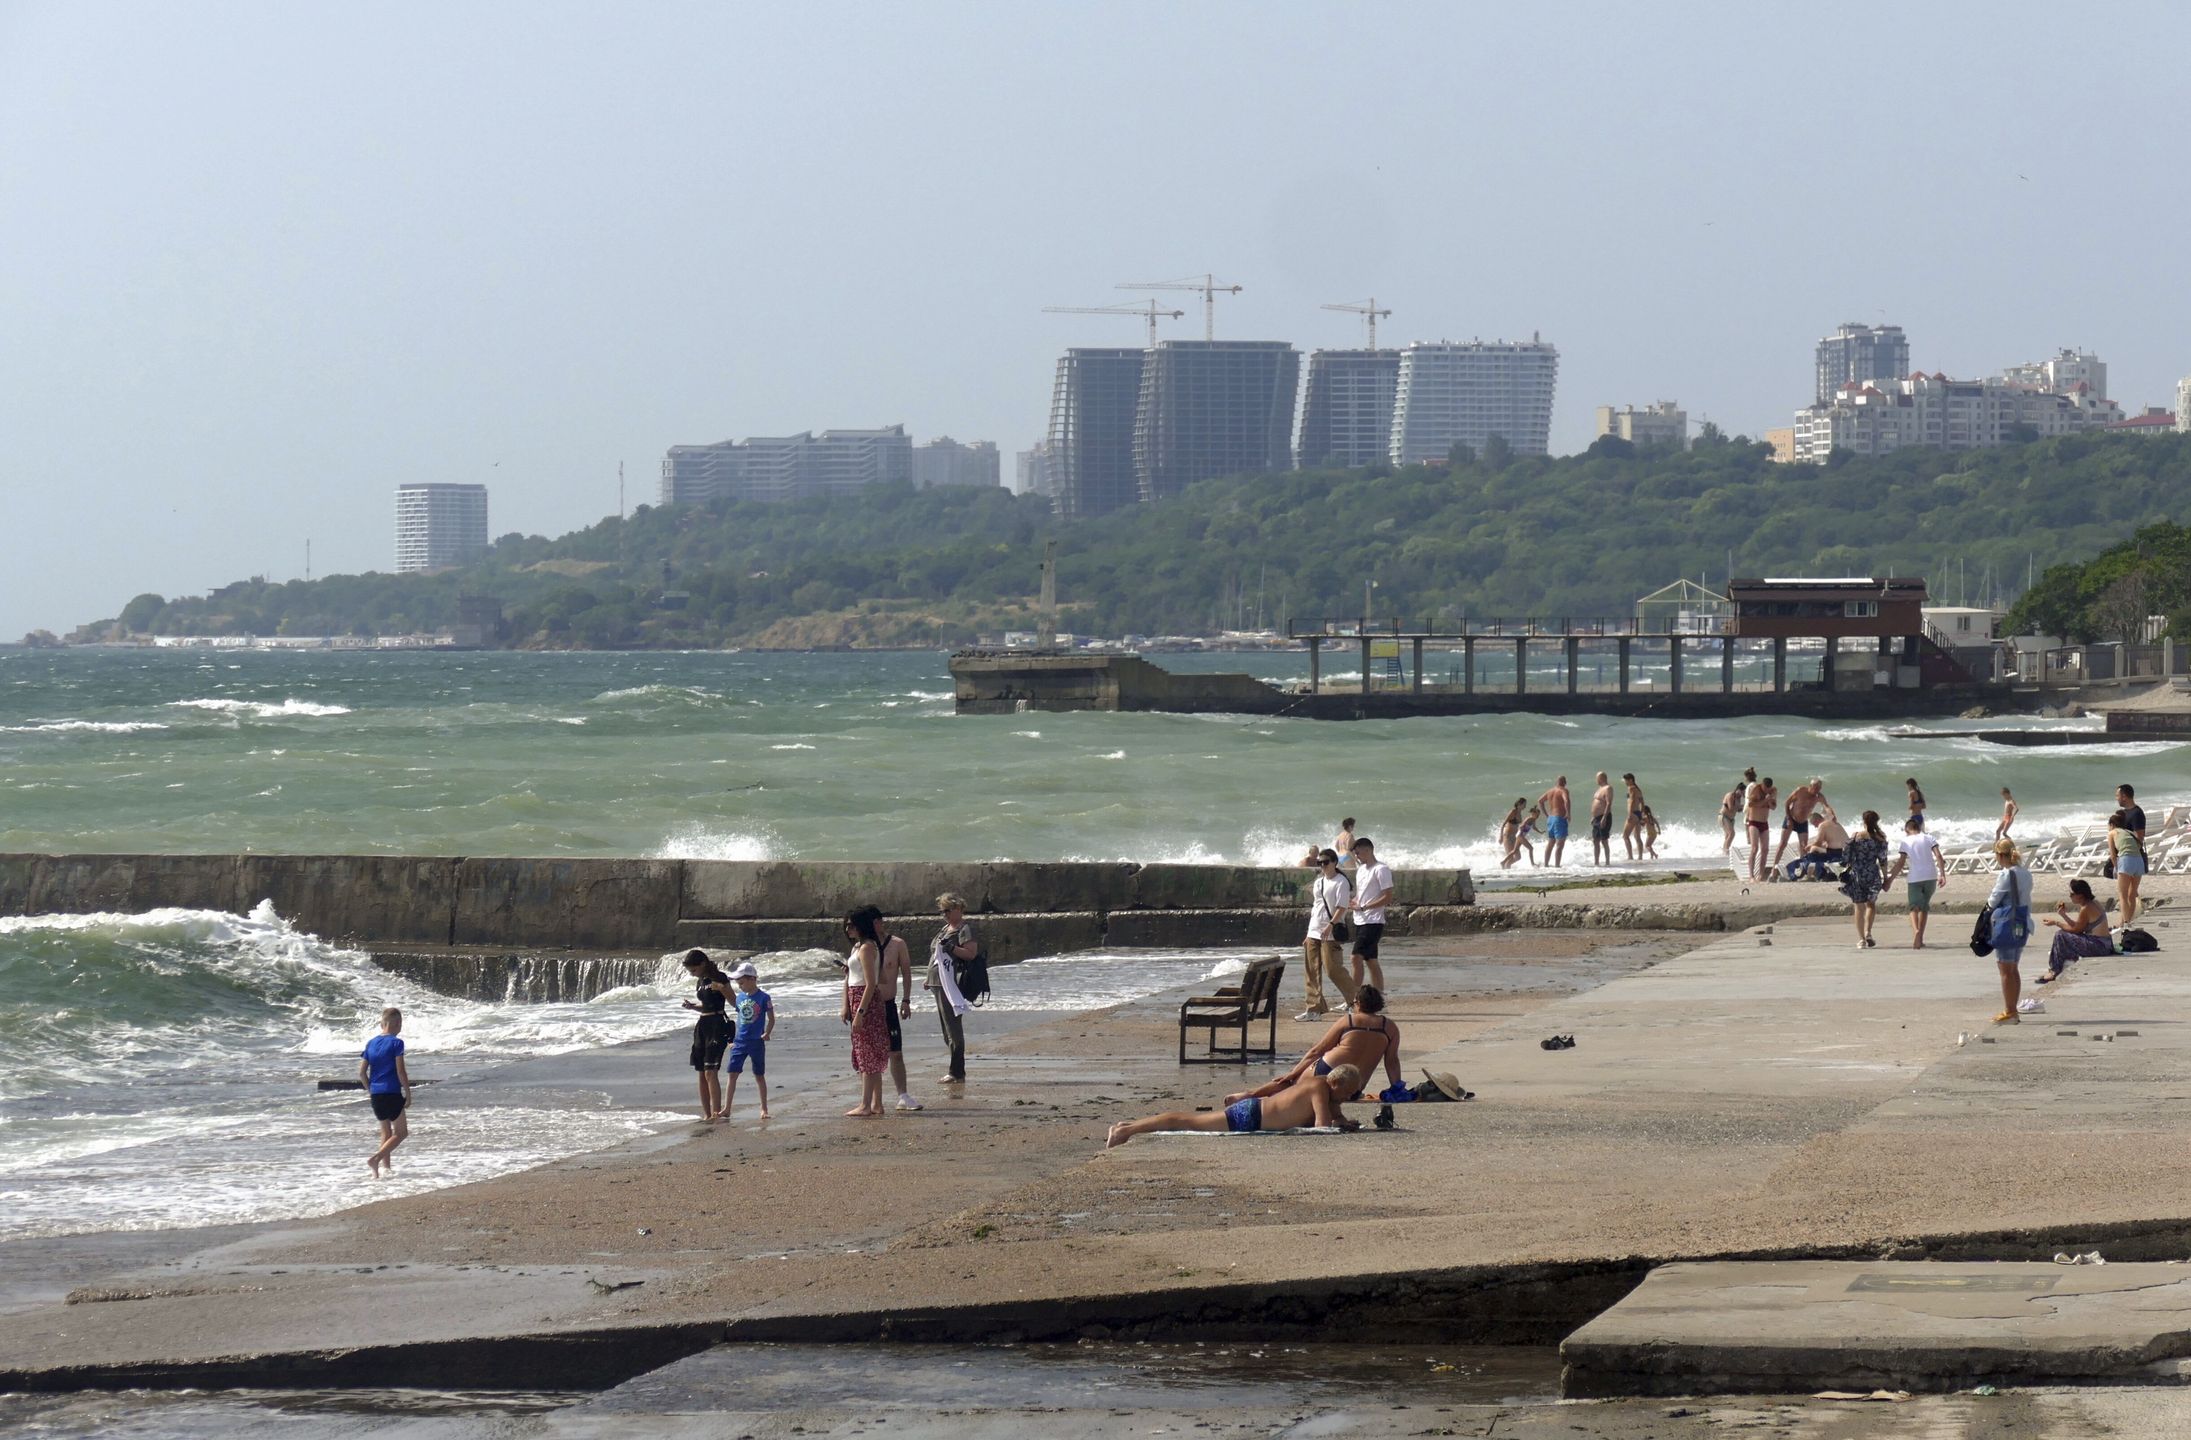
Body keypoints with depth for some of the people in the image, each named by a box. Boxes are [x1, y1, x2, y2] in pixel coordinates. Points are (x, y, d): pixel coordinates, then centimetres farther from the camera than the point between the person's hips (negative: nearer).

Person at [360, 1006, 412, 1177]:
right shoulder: (396, 1043, -9)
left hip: (376, 1094, 6)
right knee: (401, 1132, 3)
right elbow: (400, 1071, -14)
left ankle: (387, 1167, 18)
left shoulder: (371, 1043, 8)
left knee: (385, 1131, 19)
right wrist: (408, 1093, -6)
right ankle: (375, 1159, -15)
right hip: (392, 1093, -6)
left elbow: (362, 1072, 8)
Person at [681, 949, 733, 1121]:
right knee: (702, 1074, 8)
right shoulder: (700, 982, 15)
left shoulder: (719, 978, -9)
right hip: (702, 1025, 9)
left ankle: (716, 1113, -20)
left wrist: (721, 989, -24)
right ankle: (706, 1115, 12)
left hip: (717, 1025, -9)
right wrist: (692, 1006, 7)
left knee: (711, 1071, -17)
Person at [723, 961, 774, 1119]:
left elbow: (771, 1019, -3)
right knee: (732, 1074, -2)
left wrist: (767, 1033, -18)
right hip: (739, 1041, 4)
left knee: (759, 1075, 6)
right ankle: (726, 1109, -2)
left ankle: (764, 1109, 17)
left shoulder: (763, 997, -7)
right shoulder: (739, 997, 7)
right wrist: (731, 1039, 15)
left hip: (756, 1042, -4)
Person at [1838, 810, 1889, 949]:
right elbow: (1883, 860, -2)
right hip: (1872, 875, 0)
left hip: (1856, 874, 0)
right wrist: (1886, 879, 8)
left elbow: (1845, 856, -5)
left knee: (1859, 906, 7)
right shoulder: (1880, 839, -4)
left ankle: (1861, 939, 5)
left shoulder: (1855, 837, -5)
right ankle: (1867, 932, 1)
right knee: (1871, 903, 20)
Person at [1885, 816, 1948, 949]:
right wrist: (1942, 874, -5)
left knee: (1914, 907, -6)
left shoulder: (1905, 842, 4)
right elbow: (1938, 856, -3)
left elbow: (1901, 863, 0)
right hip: (1931, 876, 3)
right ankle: (1919, 939, 20)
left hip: (1915, 878, -3)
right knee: (1924, 906, 18)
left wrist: (1891, 879, 8)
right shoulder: (1928, 839, 9)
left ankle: (1916, 931, -35)